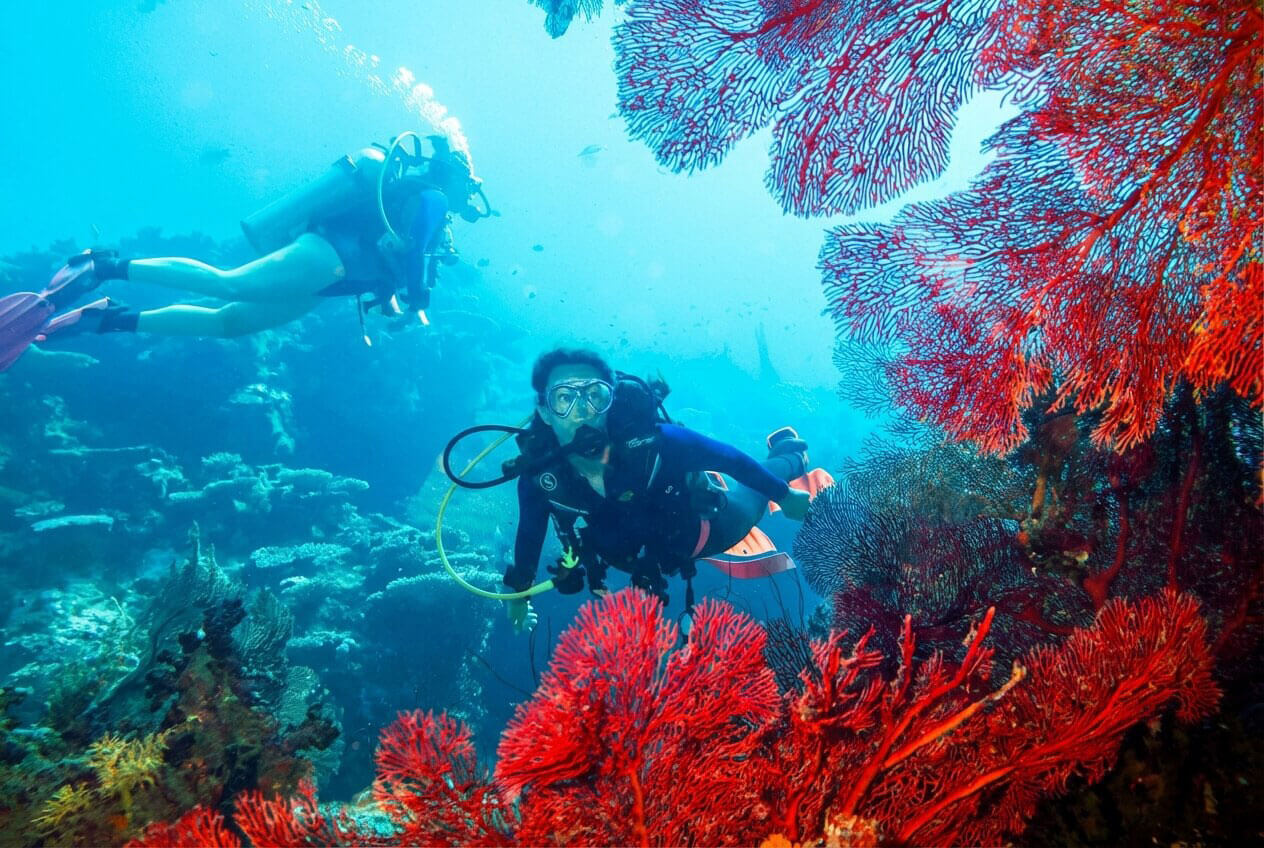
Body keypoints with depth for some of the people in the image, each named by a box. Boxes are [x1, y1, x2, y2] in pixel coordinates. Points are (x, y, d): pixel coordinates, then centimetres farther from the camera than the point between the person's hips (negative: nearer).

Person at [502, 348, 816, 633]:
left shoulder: (651, 440, -44)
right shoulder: (539, 474, -34)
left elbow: (730, 458, -27)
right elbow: (530, 532, -12)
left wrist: (784, 495, -14)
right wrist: (519, 591, 2)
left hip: (708, 525, -2)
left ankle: (789, 450, 57)